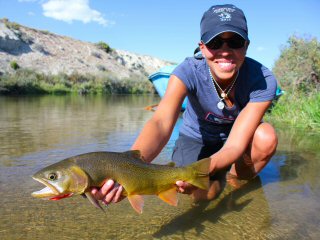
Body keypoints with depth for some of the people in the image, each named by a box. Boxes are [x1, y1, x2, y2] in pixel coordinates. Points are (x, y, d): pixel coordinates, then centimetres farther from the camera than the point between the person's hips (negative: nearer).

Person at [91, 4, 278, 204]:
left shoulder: (263, 81, -30)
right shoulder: (189, 71, -31)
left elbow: (235, 144, -34)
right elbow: (161, 123, -47)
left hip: (239, 134, 1)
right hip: (195, 138, -1)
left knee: (266, 137, -31)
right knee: (205, 193, -23)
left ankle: (238, 181, 2)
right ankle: (220, 173, 15)